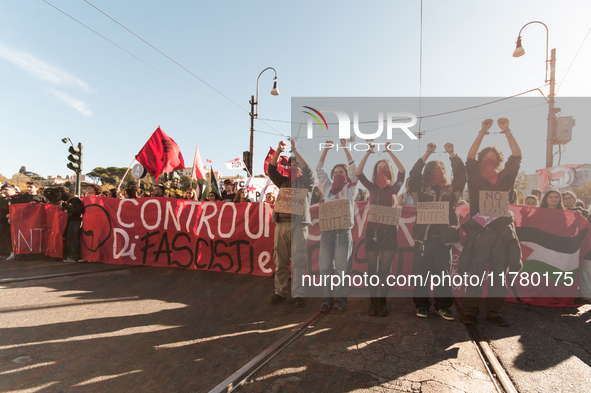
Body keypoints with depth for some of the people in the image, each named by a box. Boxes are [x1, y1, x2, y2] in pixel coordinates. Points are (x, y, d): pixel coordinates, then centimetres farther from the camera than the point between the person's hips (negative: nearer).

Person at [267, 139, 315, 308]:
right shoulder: (284, 182, 21)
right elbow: (271, 170, 10)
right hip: (281, 222, 4)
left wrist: (295, 150, -8)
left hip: (298, 223, -4)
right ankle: (280, 292, 15)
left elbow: (308, 170, -8)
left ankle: (298, 294, -3)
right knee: (280, 260, 6)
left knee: (298, 260, -7)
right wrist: (278, 151, -1)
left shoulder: (306, 182, 10)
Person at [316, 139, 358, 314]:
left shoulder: (350, 188, 10)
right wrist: (327, 148, 6)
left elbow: (354, 169, 1)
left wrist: (345, 148, -1)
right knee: (325, 265, 3)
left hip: (344, 230, -2)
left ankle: (341, 299, 8)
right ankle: (327, 298, 12)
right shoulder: (328, 187, 16)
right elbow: (319, 169, 12)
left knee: (342, 266, -1)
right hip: (327, 229, 3)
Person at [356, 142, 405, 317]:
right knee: (372, 269, 4)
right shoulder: (372, 188, 8)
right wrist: (368, 153, -7)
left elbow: (402, 171, -8)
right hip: (372, 230, 1)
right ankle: (373, 302, 14)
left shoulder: (394, 188, 6)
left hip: (389, 231, -1)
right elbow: (358, 173, -3)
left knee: (385, 270, 1)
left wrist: (389, 151, -8)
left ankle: (382, 303, 14)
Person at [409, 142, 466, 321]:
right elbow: (414, 173, -4)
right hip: (423, 236, -2)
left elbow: (461, 174, 5)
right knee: (421, 272, 1)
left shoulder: (451, 190, 14)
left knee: (443, 273, 6)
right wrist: (428, 154, -4)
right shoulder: (422, 188, 8)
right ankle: (422, 305, 13)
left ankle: (443, 306, 18)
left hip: (444, 237, 2)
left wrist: (452, 154, 1)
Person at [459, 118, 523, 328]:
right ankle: (471, 312, 7)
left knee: (498, 275, 6)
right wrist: (483, 132, -9)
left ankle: (494, 313, 16)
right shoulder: (475, 178, 8)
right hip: (478, 231, -3)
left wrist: (507, 131, -2)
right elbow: (470, 157, -5)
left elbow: (517, 156, 4)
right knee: (475, 274, -2)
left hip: (502, 231, 3)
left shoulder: (504, 178, 14)